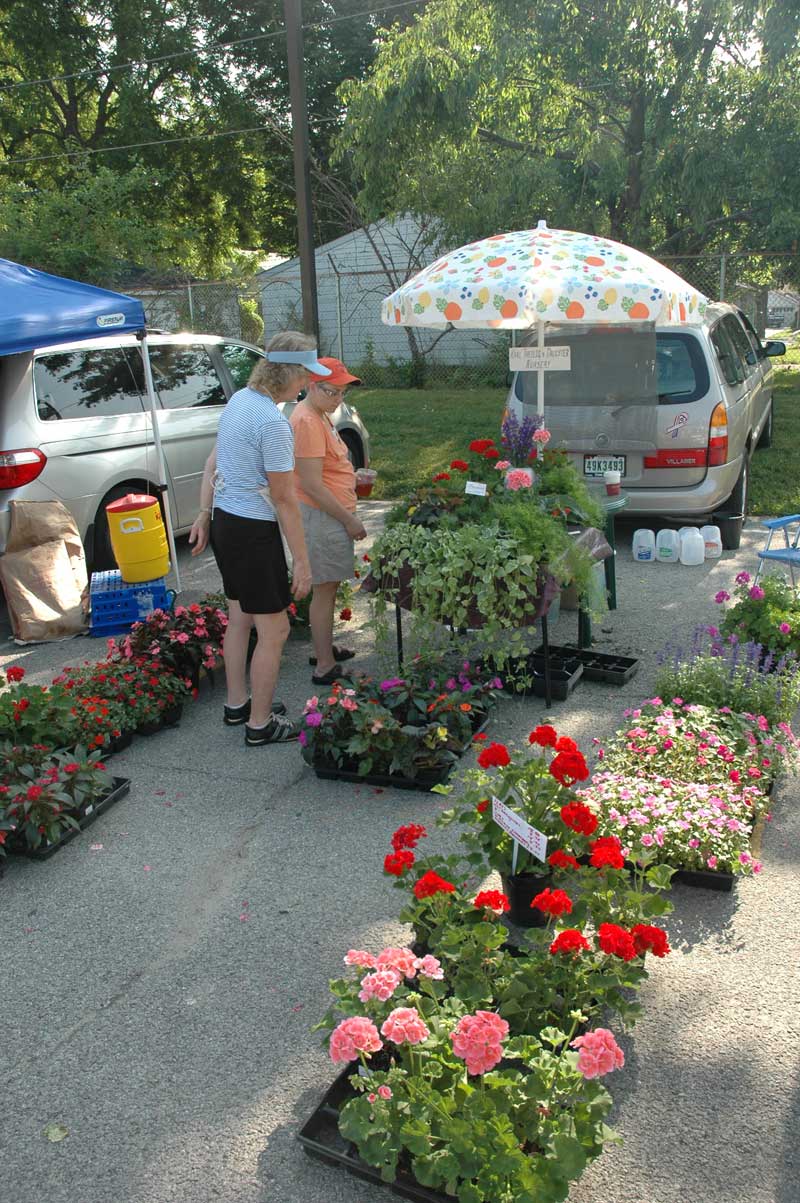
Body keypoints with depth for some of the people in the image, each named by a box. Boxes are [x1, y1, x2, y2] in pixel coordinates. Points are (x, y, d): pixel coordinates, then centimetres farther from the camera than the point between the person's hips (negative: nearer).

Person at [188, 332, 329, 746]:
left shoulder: (239, 399, 6)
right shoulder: (272, 422, -22)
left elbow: (212, 464, 13)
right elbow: (284, 499, -20)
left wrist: (204, 515, 20)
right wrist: (301, 560, -15)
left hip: (224, 521, 10)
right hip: (253, 532, -10)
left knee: (239, 618, 21)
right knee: (274, 630, 3)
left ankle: (237, 705, 35)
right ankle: (260, 724, 14)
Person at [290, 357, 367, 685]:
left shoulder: (319, 415, 12)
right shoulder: (307, 421, -21)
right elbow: (312, 486, -24)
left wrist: (353, 475, 14)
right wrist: (349, 519, -19)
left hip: (330, 513, 10)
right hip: (321, 516, -10)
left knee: (328, 587, 20)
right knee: (325, 589, -2)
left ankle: (325, 648, 35)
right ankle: (325, 667, 8)